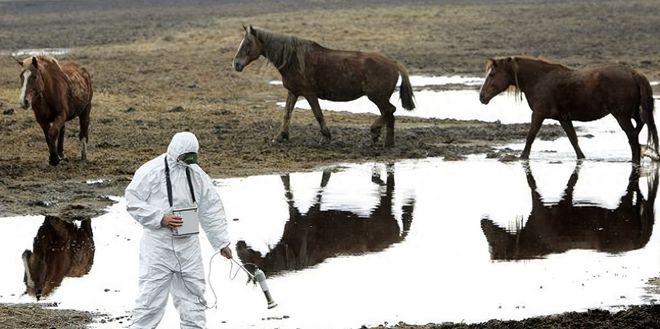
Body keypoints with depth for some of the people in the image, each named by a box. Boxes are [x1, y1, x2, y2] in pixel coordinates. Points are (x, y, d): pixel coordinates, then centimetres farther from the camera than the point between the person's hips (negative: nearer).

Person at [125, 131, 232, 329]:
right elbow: (133, 202, -9)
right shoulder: (151, 171, -9)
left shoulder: (196, 174, 7)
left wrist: (222, 242, 12)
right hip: (158, 244, -5)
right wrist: (161, 219, -18)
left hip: (187, 244, 5)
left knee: (193, 291, 11)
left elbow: (211, 209, 12)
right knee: (151, 295, -6)